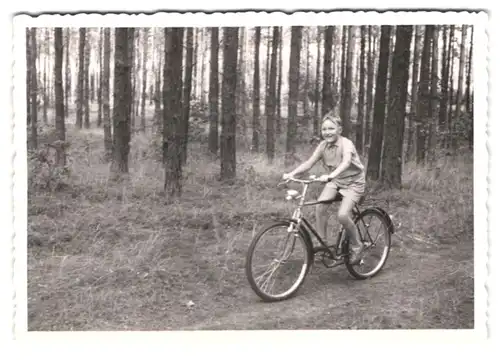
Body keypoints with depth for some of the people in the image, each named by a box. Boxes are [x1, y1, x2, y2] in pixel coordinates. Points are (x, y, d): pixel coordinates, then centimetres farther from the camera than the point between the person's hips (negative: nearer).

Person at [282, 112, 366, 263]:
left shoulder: (346, 143, -24)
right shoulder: (323, 145, -7)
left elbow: (346, 162, -43)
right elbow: (309, 163, -14)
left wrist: (330, 176, -60)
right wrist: (291, 174, -30)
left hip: (353, 181, -5)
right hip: (335, 181, 5)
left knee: (342, 215, -23)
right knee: (320, 206, -19)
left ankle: (357, 246, 2)